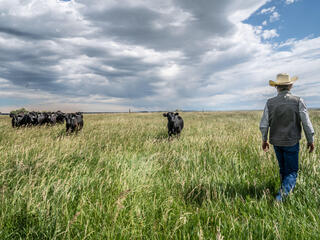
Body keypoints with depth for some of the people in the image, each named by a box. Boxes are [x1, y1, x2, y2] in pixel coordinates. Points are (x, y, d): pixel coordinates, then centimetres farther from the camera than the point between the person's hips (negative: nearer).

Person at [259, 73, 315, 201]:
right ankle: (282, 194, -12)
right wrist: (310, 140, 5)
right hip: (291, 142, -3)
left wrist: (264, 140, 10)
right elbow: (306, 123, -9)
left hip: (276, 142, 3)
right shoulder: (298, 101, -11)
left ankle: (286, 191, 35)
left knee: (283, 169, 21)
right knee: (292, 171, 6)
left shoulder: (270, 103, -6)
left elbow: (264, 125, -4)